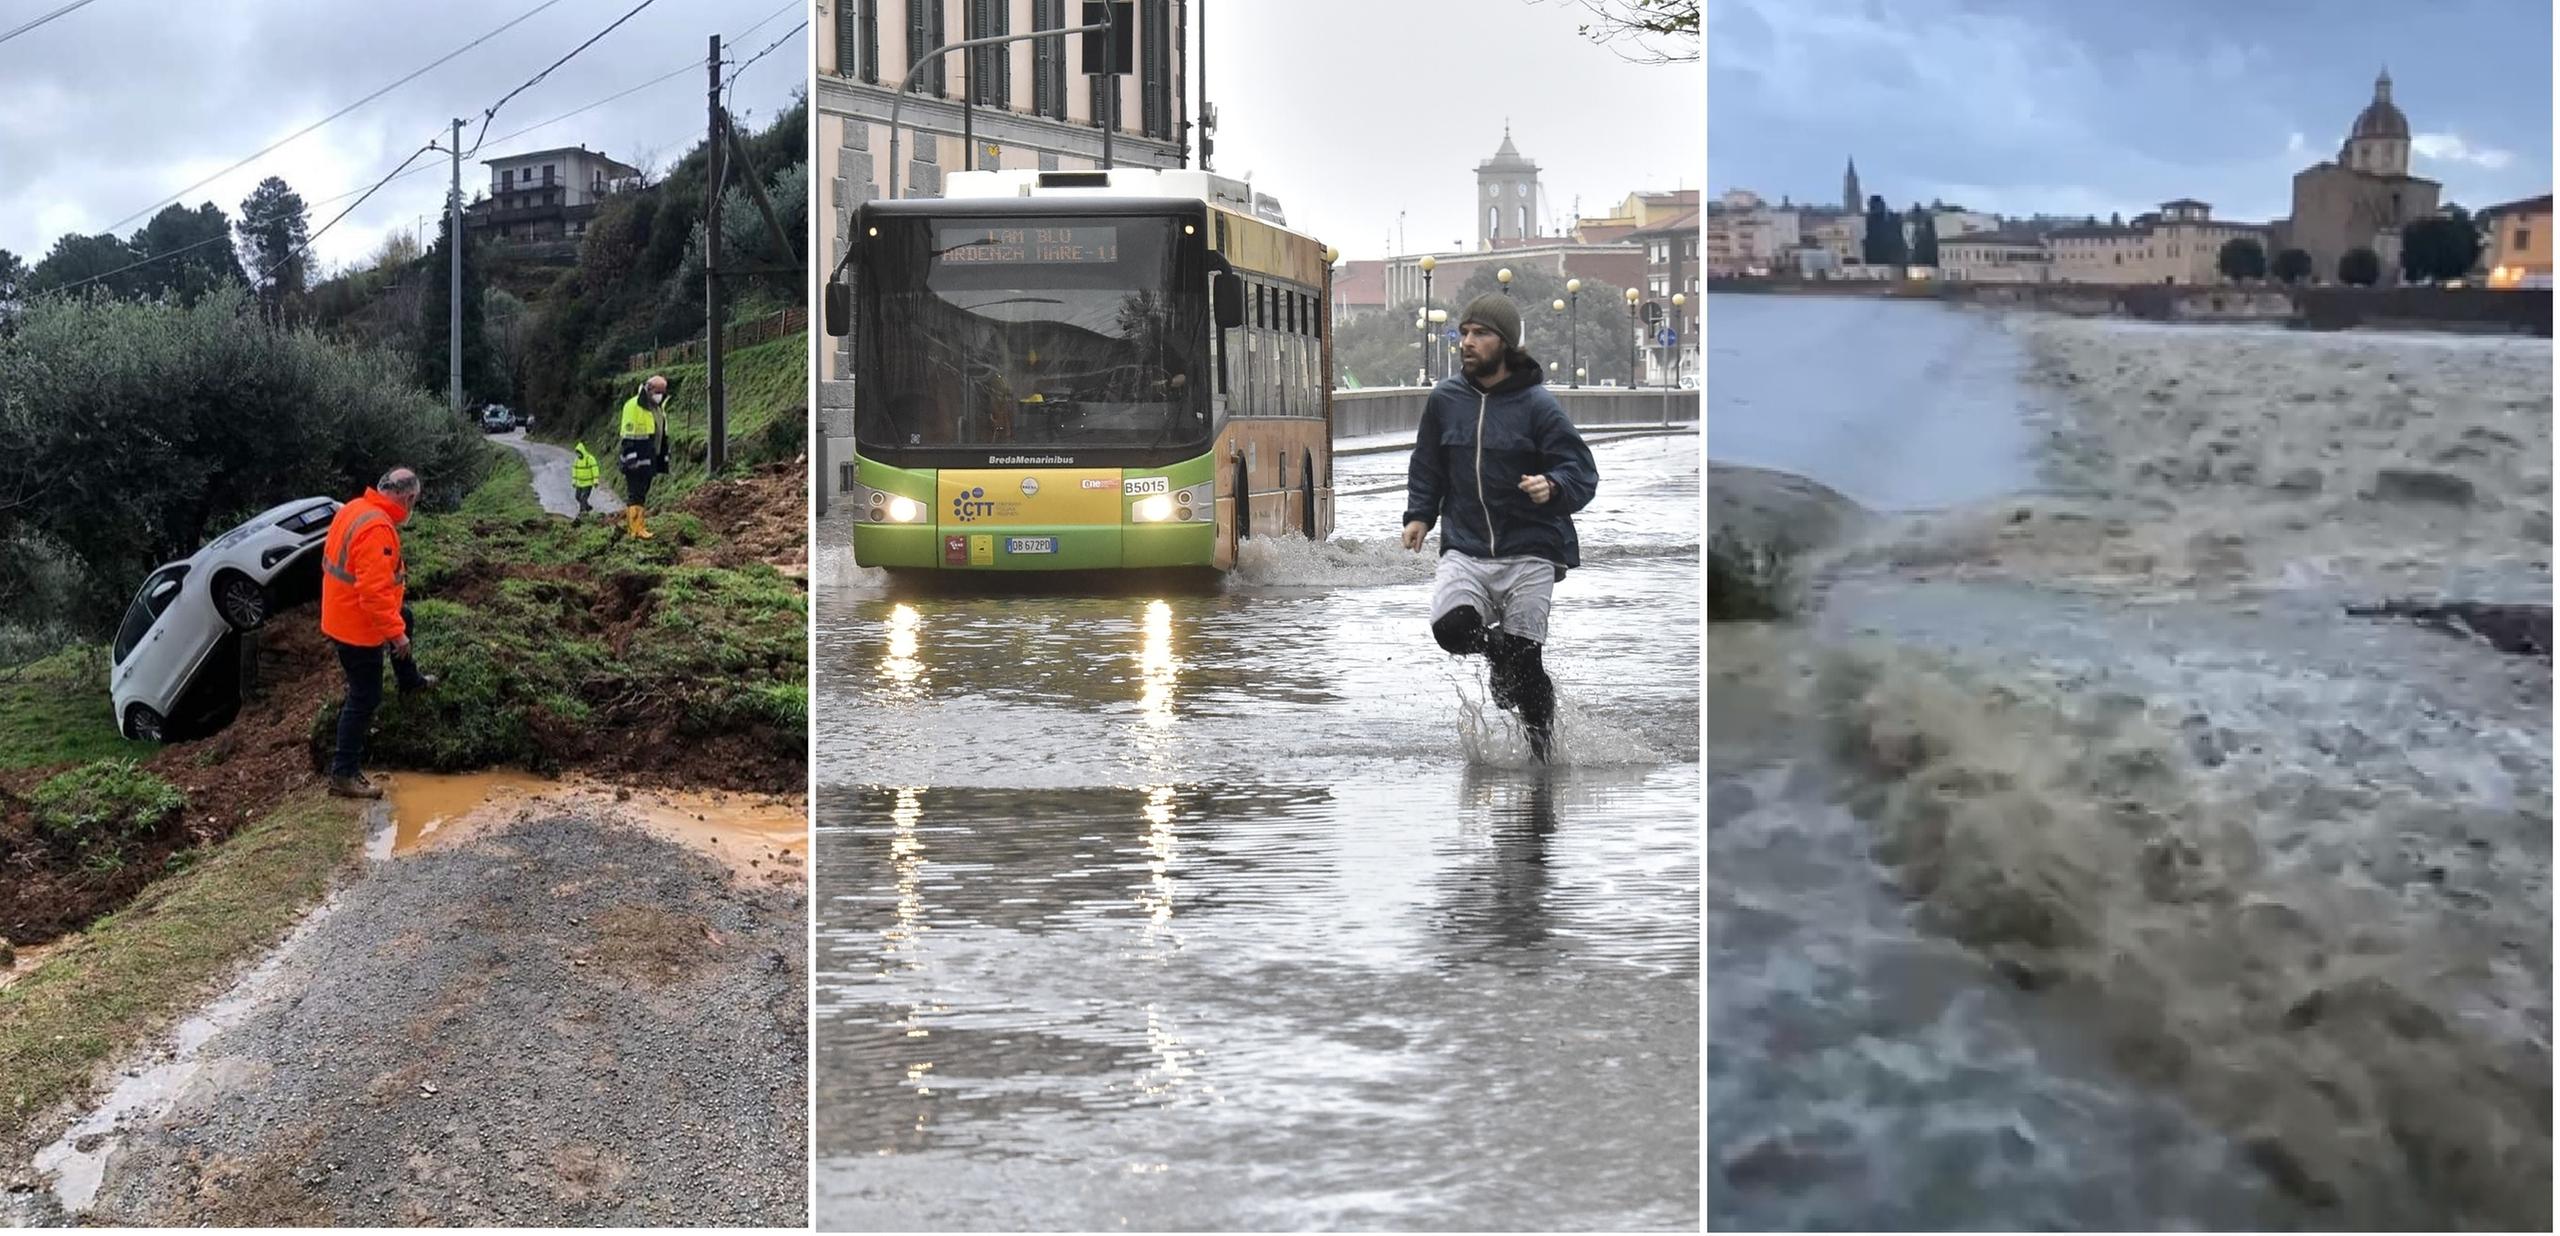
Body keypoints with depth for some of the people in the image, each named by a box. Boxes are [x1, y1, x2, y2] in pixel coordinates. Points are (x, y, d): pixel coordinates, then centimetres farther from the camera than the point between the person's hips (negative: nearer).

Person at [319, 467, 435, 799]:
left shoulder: (354, 510, 1)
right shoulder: (378, 529, -30)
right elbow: (375, 591, -33)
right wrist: (395, 633, -25)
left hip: (340, 614, 10)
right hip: (358, 628, -10)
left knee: (403, 618, 35)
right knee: (364, 698, 0)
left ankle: (410, 681, 56)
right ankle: (344, 774, 6)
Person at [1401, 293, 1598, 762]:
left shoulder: (1537, 405, -6)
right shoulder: (1444, 398, 5)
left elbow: (1583, 472, -8)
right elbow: (1427, 465, 20)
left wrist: (1553, 487, -28)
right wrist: (1419, 515, 8)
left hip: (1529, 553, -3)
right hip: (1465, 550, 3)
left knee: (1525, 664, -2)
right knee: (1451, 626, -24)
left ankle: (1543, 751, 21)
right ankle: (1496, 652, 12)